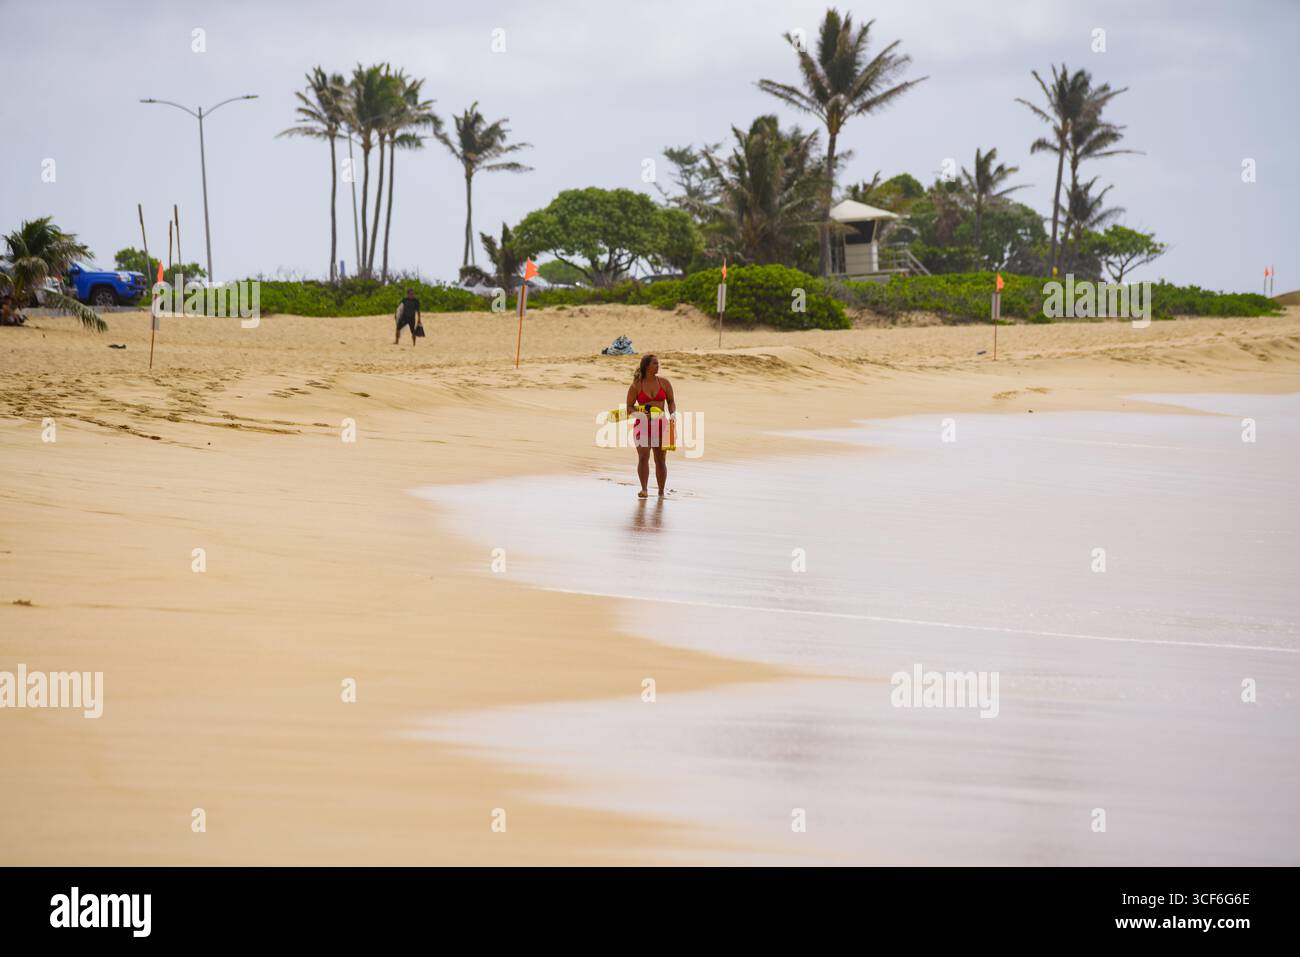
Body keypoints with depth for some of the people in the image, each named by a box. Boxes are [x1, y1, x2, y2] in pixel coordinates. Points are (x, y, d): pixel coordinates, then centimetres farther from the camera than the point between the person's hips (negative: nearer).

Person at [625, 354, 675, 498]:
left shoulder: (664, 382, 3)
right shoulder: (636, 386, -2)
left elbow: (671, 401, 11)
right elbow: (629, 407, 2)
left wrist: (672, 414, -8)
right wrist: (640, 414, -17)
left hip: (660, 425, 2)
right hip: (642, 425, -2)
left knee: (661, 459, 4)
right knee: (643, 457, -16)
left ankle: (661, 492, 14)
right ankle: (644, 489, -12)